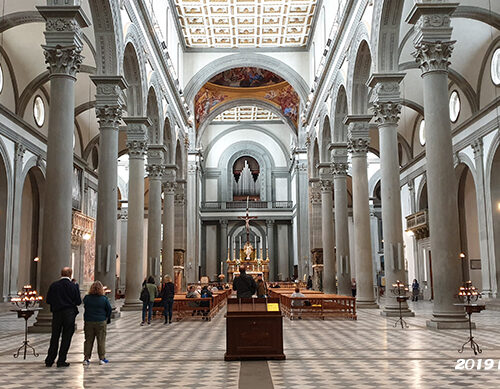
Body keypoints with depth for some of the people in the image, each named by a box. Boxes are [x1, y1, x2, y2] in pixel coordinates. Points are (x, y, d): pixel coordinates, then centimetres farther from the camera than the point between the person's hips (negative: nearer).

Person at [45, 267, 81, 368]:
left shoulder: (53, 285, -1)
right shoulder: (74, 286, -7)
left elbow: (48, 301, 3)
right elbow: (78, 302, -3)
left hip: (56, 313, 2)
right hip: (69, 314, -2)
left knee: (54, 337, 13)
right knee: (66, 338, 5)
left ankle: (49, 360, 15)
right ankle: (61, 361, 6)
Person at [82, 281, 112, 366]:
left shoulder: (86, 298, -4)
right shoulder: (104, 299, -7)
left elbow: (84, 306, 11)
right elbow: (109, 309, 1)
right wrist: (107, 319, 14)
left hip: (88, 322, 2)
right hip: (101, 322, -2)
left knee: (88, 340, 10)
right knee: (101, 341, 6)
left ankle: (86, 359, 11)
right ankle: (102, 358, 9)